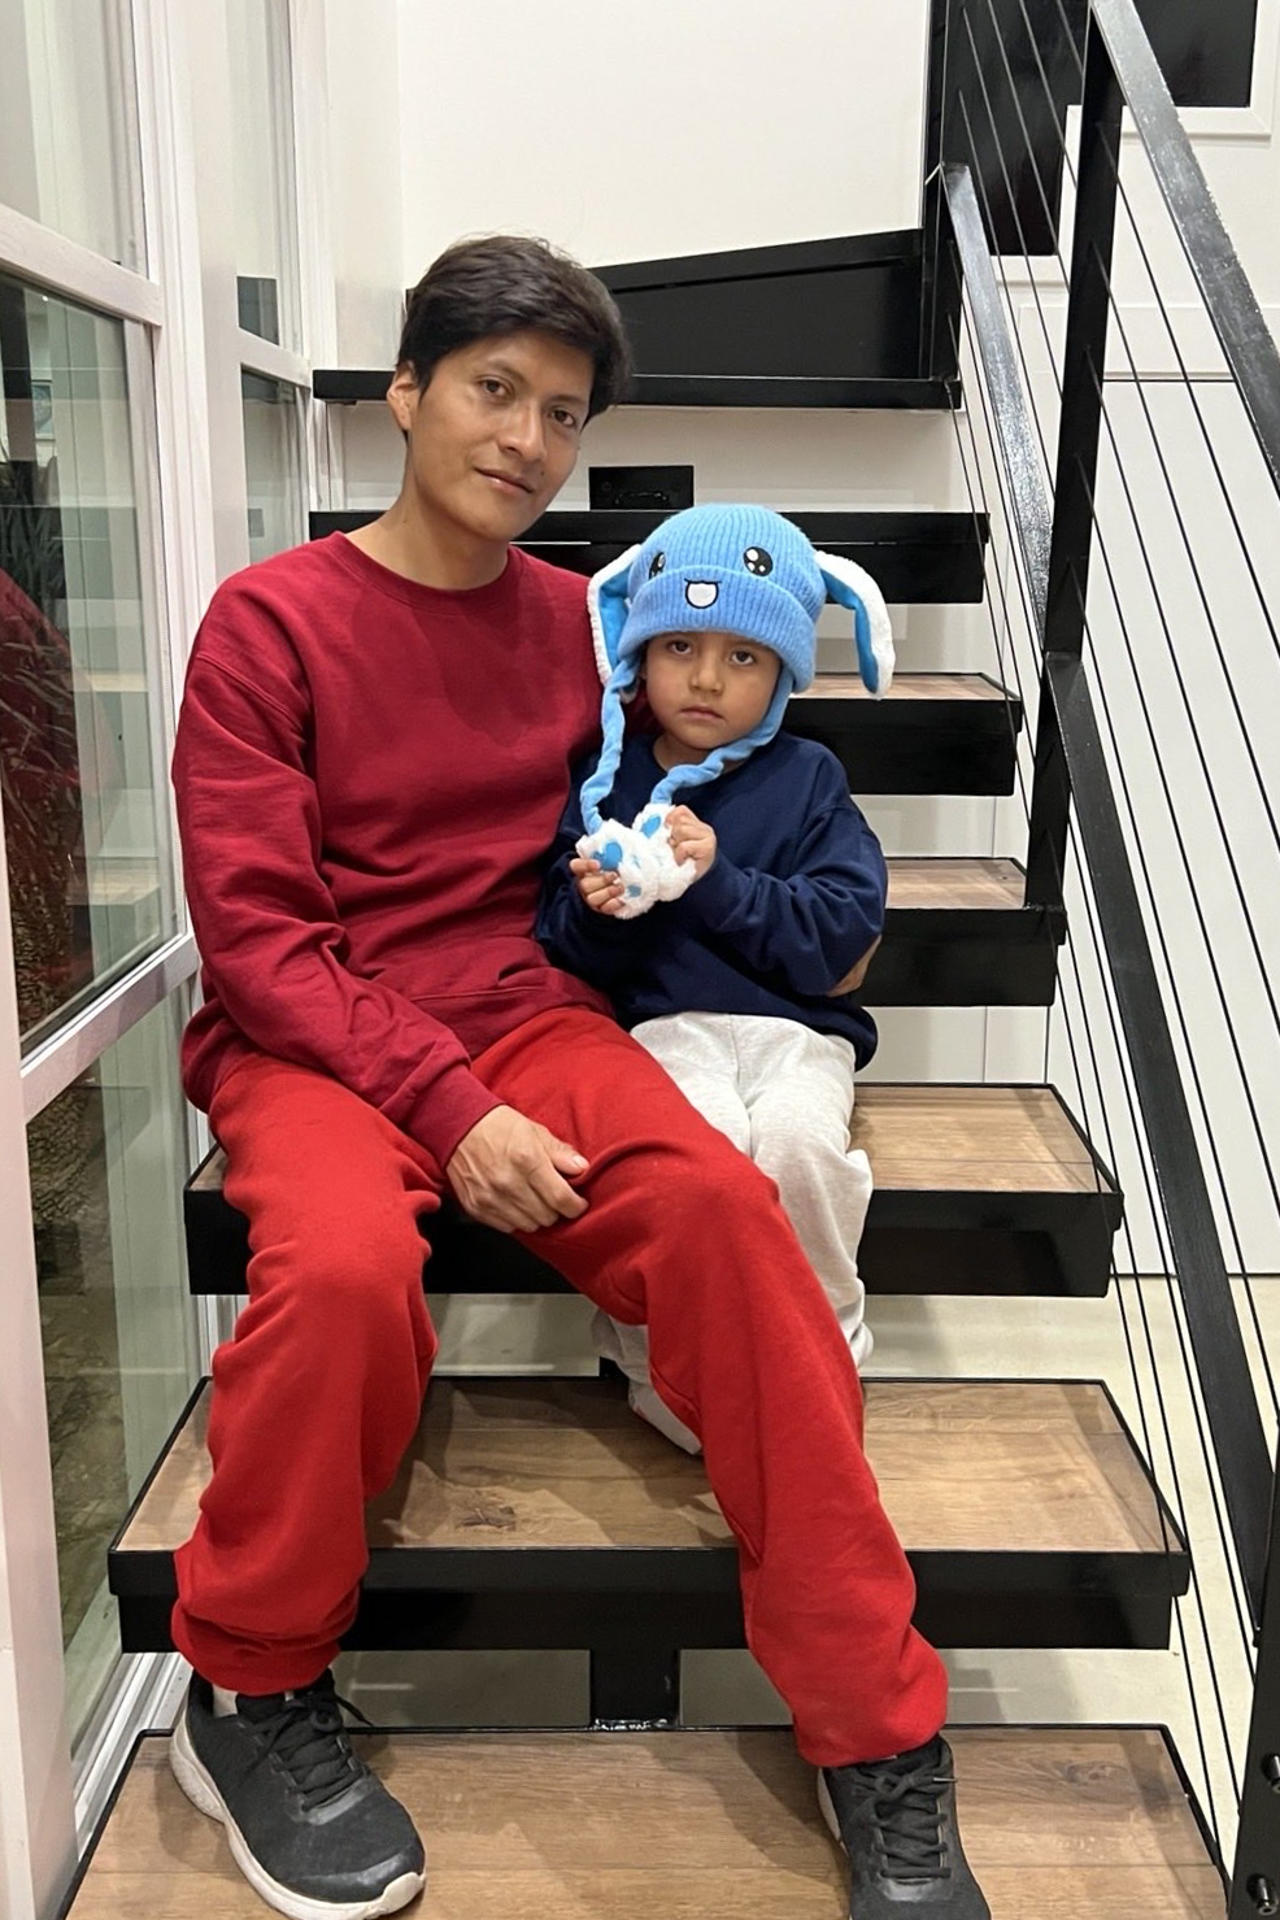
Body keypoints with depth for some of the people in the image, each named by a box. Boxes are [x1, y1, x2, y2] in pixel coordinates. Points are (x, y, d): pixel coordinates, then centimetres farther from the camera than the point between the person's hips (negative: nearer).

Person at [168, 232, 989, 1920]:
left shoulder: (581, 624, 10)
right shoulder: (270, 624, -3)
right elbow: (253, 934, -10)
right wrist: (448, 1111, -20)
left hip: (525, 1017, 3)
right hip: (308, 1041, -3)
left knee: (723, 1205, -27)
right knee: (346, 1262, -36)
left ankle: (880, 1737, -15)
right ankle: (253, 1698, -5)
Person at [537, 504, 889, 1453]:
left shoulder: (807, 780, 8)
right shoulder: (604, 781, 10)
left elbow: (841, 936, -6)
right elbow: (566, 954, 7)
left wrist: (718, 882, -17)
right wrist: (596, 913, -16)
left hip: (795, 1024, 1)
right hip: (661, 1021, 0)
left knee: (799, 1139, -31)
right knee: (708, 1137, -32)